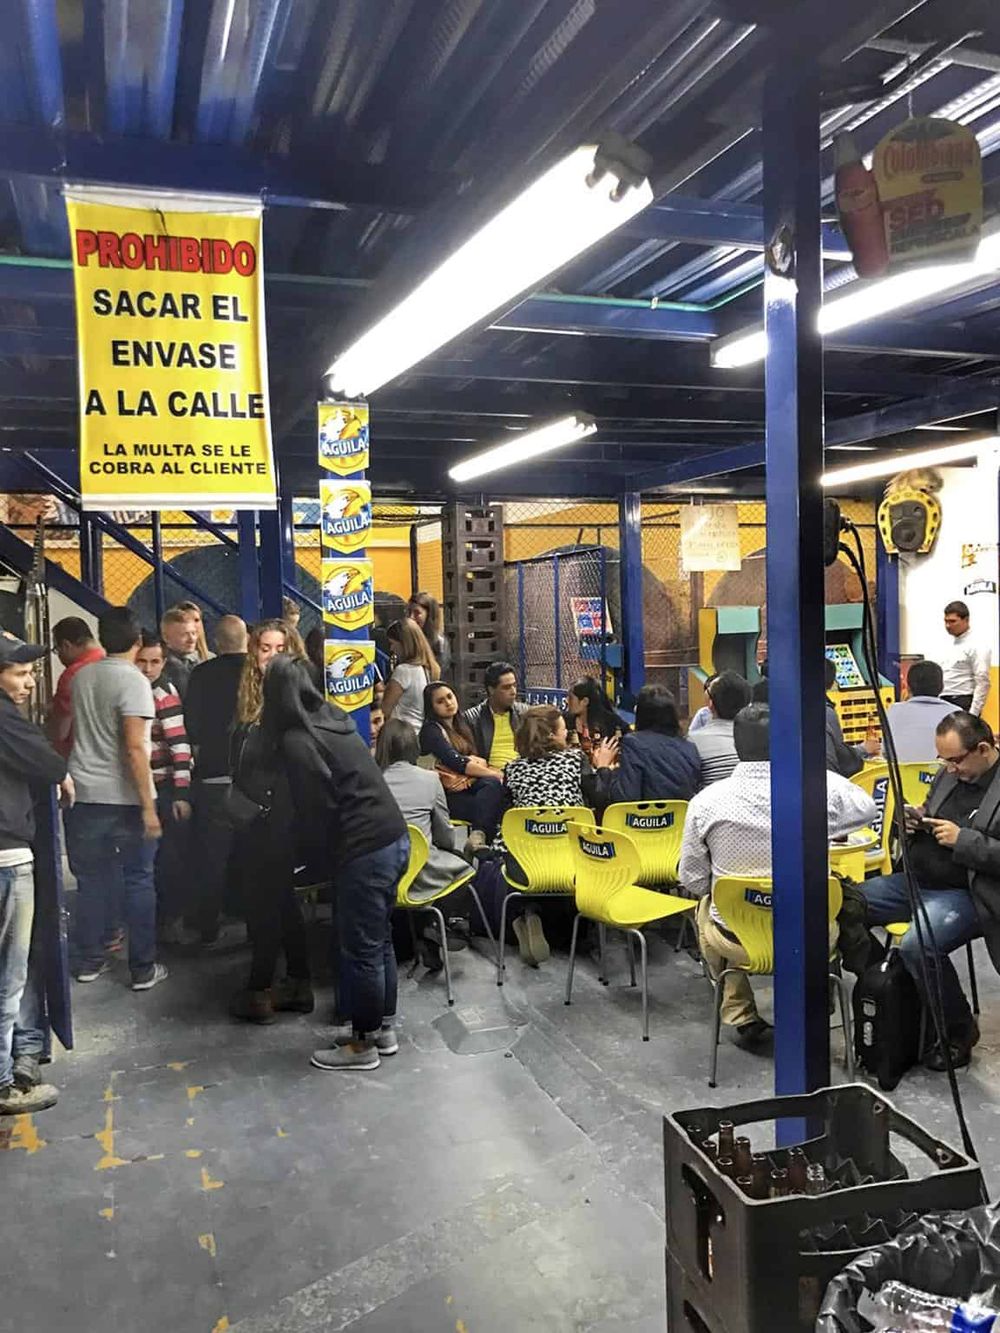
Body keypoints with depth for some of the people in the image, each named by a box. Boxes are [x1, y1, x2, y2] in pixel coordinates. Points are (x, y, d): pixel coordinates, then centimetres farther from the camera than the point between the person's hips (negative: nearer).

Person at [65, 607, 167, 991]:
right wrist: (148, 806, -15)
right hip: (125, 797, -6)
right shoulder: (133, 680, -12)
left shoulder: (82, 677, 7)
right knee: (138, 881, 4)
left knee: (91, 879, 14)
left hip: (84, 794, 6)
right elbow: (134, 748, -17)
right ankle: (143, 968, 9)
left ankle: (89, 960, 23)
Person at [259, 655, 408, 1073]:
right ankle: (383, 1028, 30)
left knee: (360, 949, 4)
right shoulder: (334, 719, 13)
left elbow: (317, 808, -11)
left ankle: (363, 1044, 16)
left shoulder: (296, 740, -12)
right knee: (379, 941, 19)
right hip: (393, 837, 9)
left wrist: (313, 852, 7)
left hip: (364, 850, -9)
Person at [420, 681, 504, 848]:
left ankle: (478, 836, -42)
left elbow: (477, 759, 17)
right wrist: (495, 774, -16)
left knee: (493, 784, -29)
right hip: (449, 795, -6)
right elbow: (456, 762, -14)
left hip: (469, 786, 6)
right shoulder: (431, 730, -1)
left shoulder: (461, 726, 24)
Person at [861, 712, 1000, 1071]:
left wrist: (963, 840, -21)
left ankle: (959, 1029, -5)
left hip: (966, 893, -8)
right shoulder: (950, 774, 11)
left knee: (917, 945, -32)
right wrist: (915, 822, 1)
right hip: (917, 880, 8)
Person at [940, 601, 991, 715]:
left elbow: (982, 684, -15)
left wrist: (972, 714, -20)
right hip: (943, 703, 8)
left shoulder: (977, 646, -10)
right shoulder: (948, 646, 15)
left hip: (963, 705, -8)